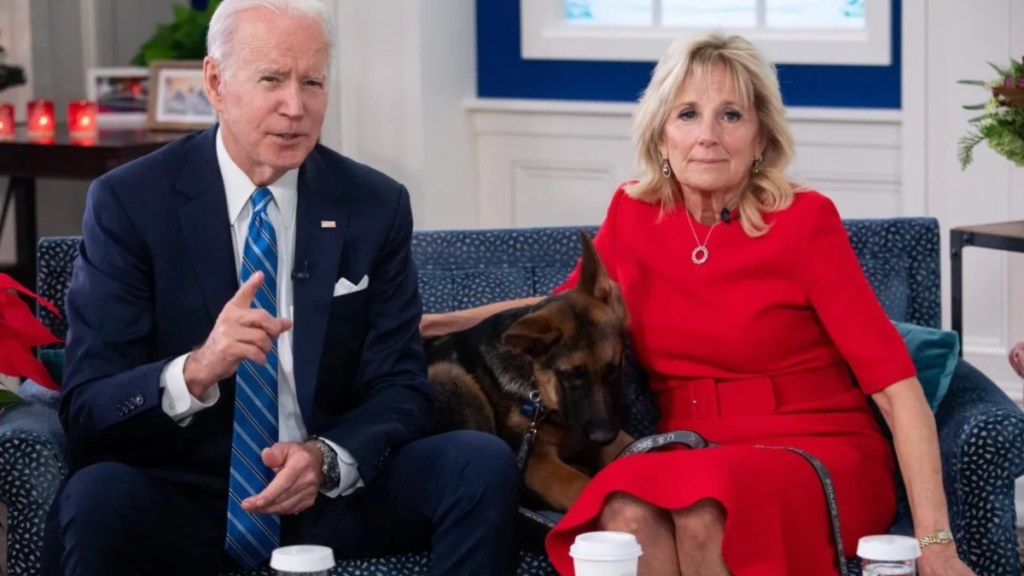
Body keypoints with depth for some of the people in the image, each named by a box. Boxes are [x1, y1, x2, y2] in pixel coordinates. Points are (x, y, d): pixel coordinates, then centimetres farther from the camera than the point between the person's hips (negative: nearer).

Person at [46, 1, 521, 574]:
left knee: (485, 464, -22)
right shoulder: (129, 203, -5)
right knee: (96, 499, -34)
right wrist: (196, 371, -30)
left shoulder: (377, 206, 3)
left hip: (335, 495, 3)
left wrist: (327, 459, -19)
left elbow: (401, 389, 3)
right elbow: (86, 409, -10)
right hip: (184, 500, -2)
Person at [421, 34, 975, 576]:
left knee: (703, 508, -36)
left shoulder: (805, 220, -10)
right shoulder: (634, 214, 4)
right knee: (627, 512, -33)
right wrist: (438, 324, 14)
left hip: (818, 454, -3)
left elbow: (894, 380, -14)